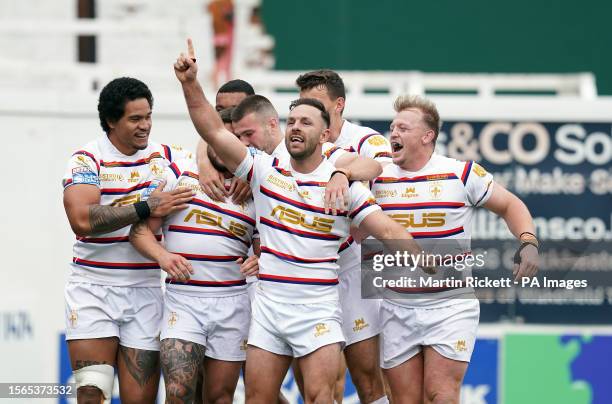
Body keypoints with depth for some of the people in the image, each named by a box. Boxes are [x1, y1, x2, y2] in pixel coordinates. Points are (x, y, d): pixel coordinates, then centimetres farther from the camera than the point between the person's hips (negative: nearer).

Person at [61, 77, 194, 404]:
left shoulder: (166, 157, 10)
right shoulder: (87, 160, -3)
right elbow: (83, 220, -17)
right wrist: (146, 208, -19)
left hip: (147, 291, 3)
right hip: (93, 289, -3)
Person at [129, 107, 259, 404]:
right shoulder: (179, 174, 5)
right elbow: (141, 229, 3)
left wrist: (260, 262, -9)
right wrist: (162, 255, -16)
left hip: (232, 303, 2)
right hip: (182, 299, -2)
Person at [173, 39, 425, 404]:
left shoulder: (342, 184, 0)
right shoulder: (265, 171, 5)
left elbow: (390, 231, -2)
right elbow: (214, 131, -1)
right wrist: (190, 83, -11)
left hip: (319, 310, -3)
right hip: (269, 305, 3)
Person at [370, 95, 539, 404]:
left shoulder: (462, 174, -1)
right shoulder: (376, 179, 5)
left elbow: (510, 205, 8)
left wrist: (529, 244, -8)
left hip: (450, 305, -3)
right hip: (397, 307, 3)